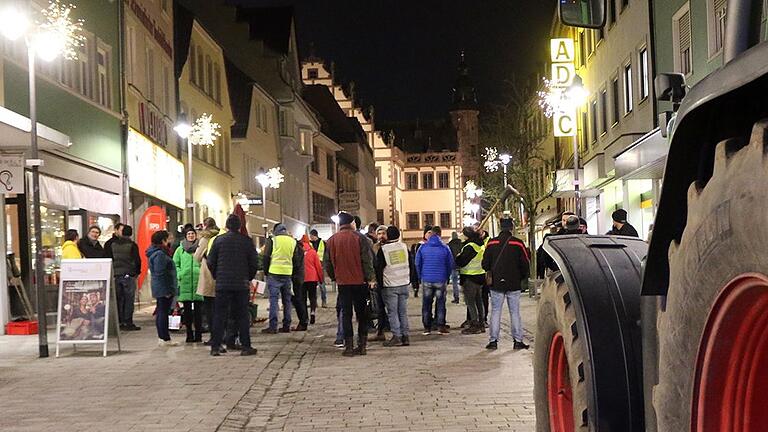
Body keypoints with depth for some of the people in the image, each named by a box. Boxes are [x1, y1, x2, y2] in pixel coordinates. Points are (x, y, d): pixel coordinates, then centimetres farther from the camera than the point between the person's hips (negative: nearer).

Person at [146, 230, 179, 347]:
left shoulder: (155, 252, 15)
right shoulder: (160, 254, -18)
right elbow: (160, 274, -22)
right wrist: (167, 290, -20)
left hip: (159, 289, 11)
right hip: (164, 289, -11)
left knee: (160, 312, 15)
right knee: (163, 312, -6)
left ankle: (161, 337, 23)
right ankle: (165, 339, -3)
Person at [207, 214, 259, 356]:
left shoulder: (219, 240, 0)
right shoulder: (247, 241, -1)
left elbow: (210, 262, 3)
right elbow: (254, 263, 1)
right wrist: (249, 278, 16)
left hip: (222, 284, 1)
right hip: (242, 284, 0)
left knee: (220, 315, 6)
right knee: (242, 315, 5)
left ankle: (215, 346, 5)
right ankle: (245, 346, 5)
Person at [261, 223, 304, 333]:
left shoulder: (272, 240, -2)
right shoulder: (293, 241, 11)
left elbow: (266, 257, -2)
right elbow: (296, 260, 13)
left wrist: (266, 272, 8)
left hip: (274, 273, -4)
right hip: (288, 274, 4)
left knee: (274, 300, -3)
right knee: (287, 300, 10)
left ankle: (273, 327, -8)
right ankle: (286, 326, 11)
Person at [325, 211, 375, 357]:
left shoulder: (332, 240, 2)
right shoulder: (359, 238, -6)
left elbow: (328, 263, 6)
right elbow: (367, 260, -9)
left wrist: (334, 277, 18)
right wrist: (370, 278, -1)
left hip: (343, 282, 1)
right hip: (360, 281, -1)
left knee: (346, 313, 5)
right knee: (362, 313, 9)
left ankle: (349, 347, 0)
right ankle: (362, 345, 8)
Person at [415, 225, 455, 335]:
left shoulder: (423, 247, -1)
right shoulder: (445, 248, -4)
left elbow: (417, 264, 3)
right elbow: (451, 264, 1)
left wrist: (420, 277, 14)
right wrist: (447, 277, 13)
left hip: (426, 280, 1)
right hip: (440, 280, -1)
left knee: (426, 304, 8)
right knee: (440, 303, 5)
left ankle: (427, 327, 9)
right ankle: (441, 326, 3)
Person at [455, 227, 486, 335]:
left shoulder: (469, 247, -19)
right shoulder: (481, 245, 9)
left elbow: (461, 262, -19)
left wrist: (457, 257, 3)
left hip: (470, 278, -9)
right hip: (481, 274, 9)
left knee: (470, 301, -3)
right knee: (479, 300, 15)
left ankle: (475, 325, -4)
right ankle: (481, 324, 21)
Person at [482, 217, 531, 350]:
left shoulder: (491, 243, -3)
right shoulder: (518, 243, -7)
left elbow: (485, 264, 1)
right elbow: (525, 264, -4)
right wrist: (522, 277, 14)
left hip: (496, 284, 1)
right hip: (514, 284, -1)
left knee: (495, 312, 6)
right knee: (515, 312, 5)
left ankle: (493, 340, 4)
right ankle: (518, 341, 6)